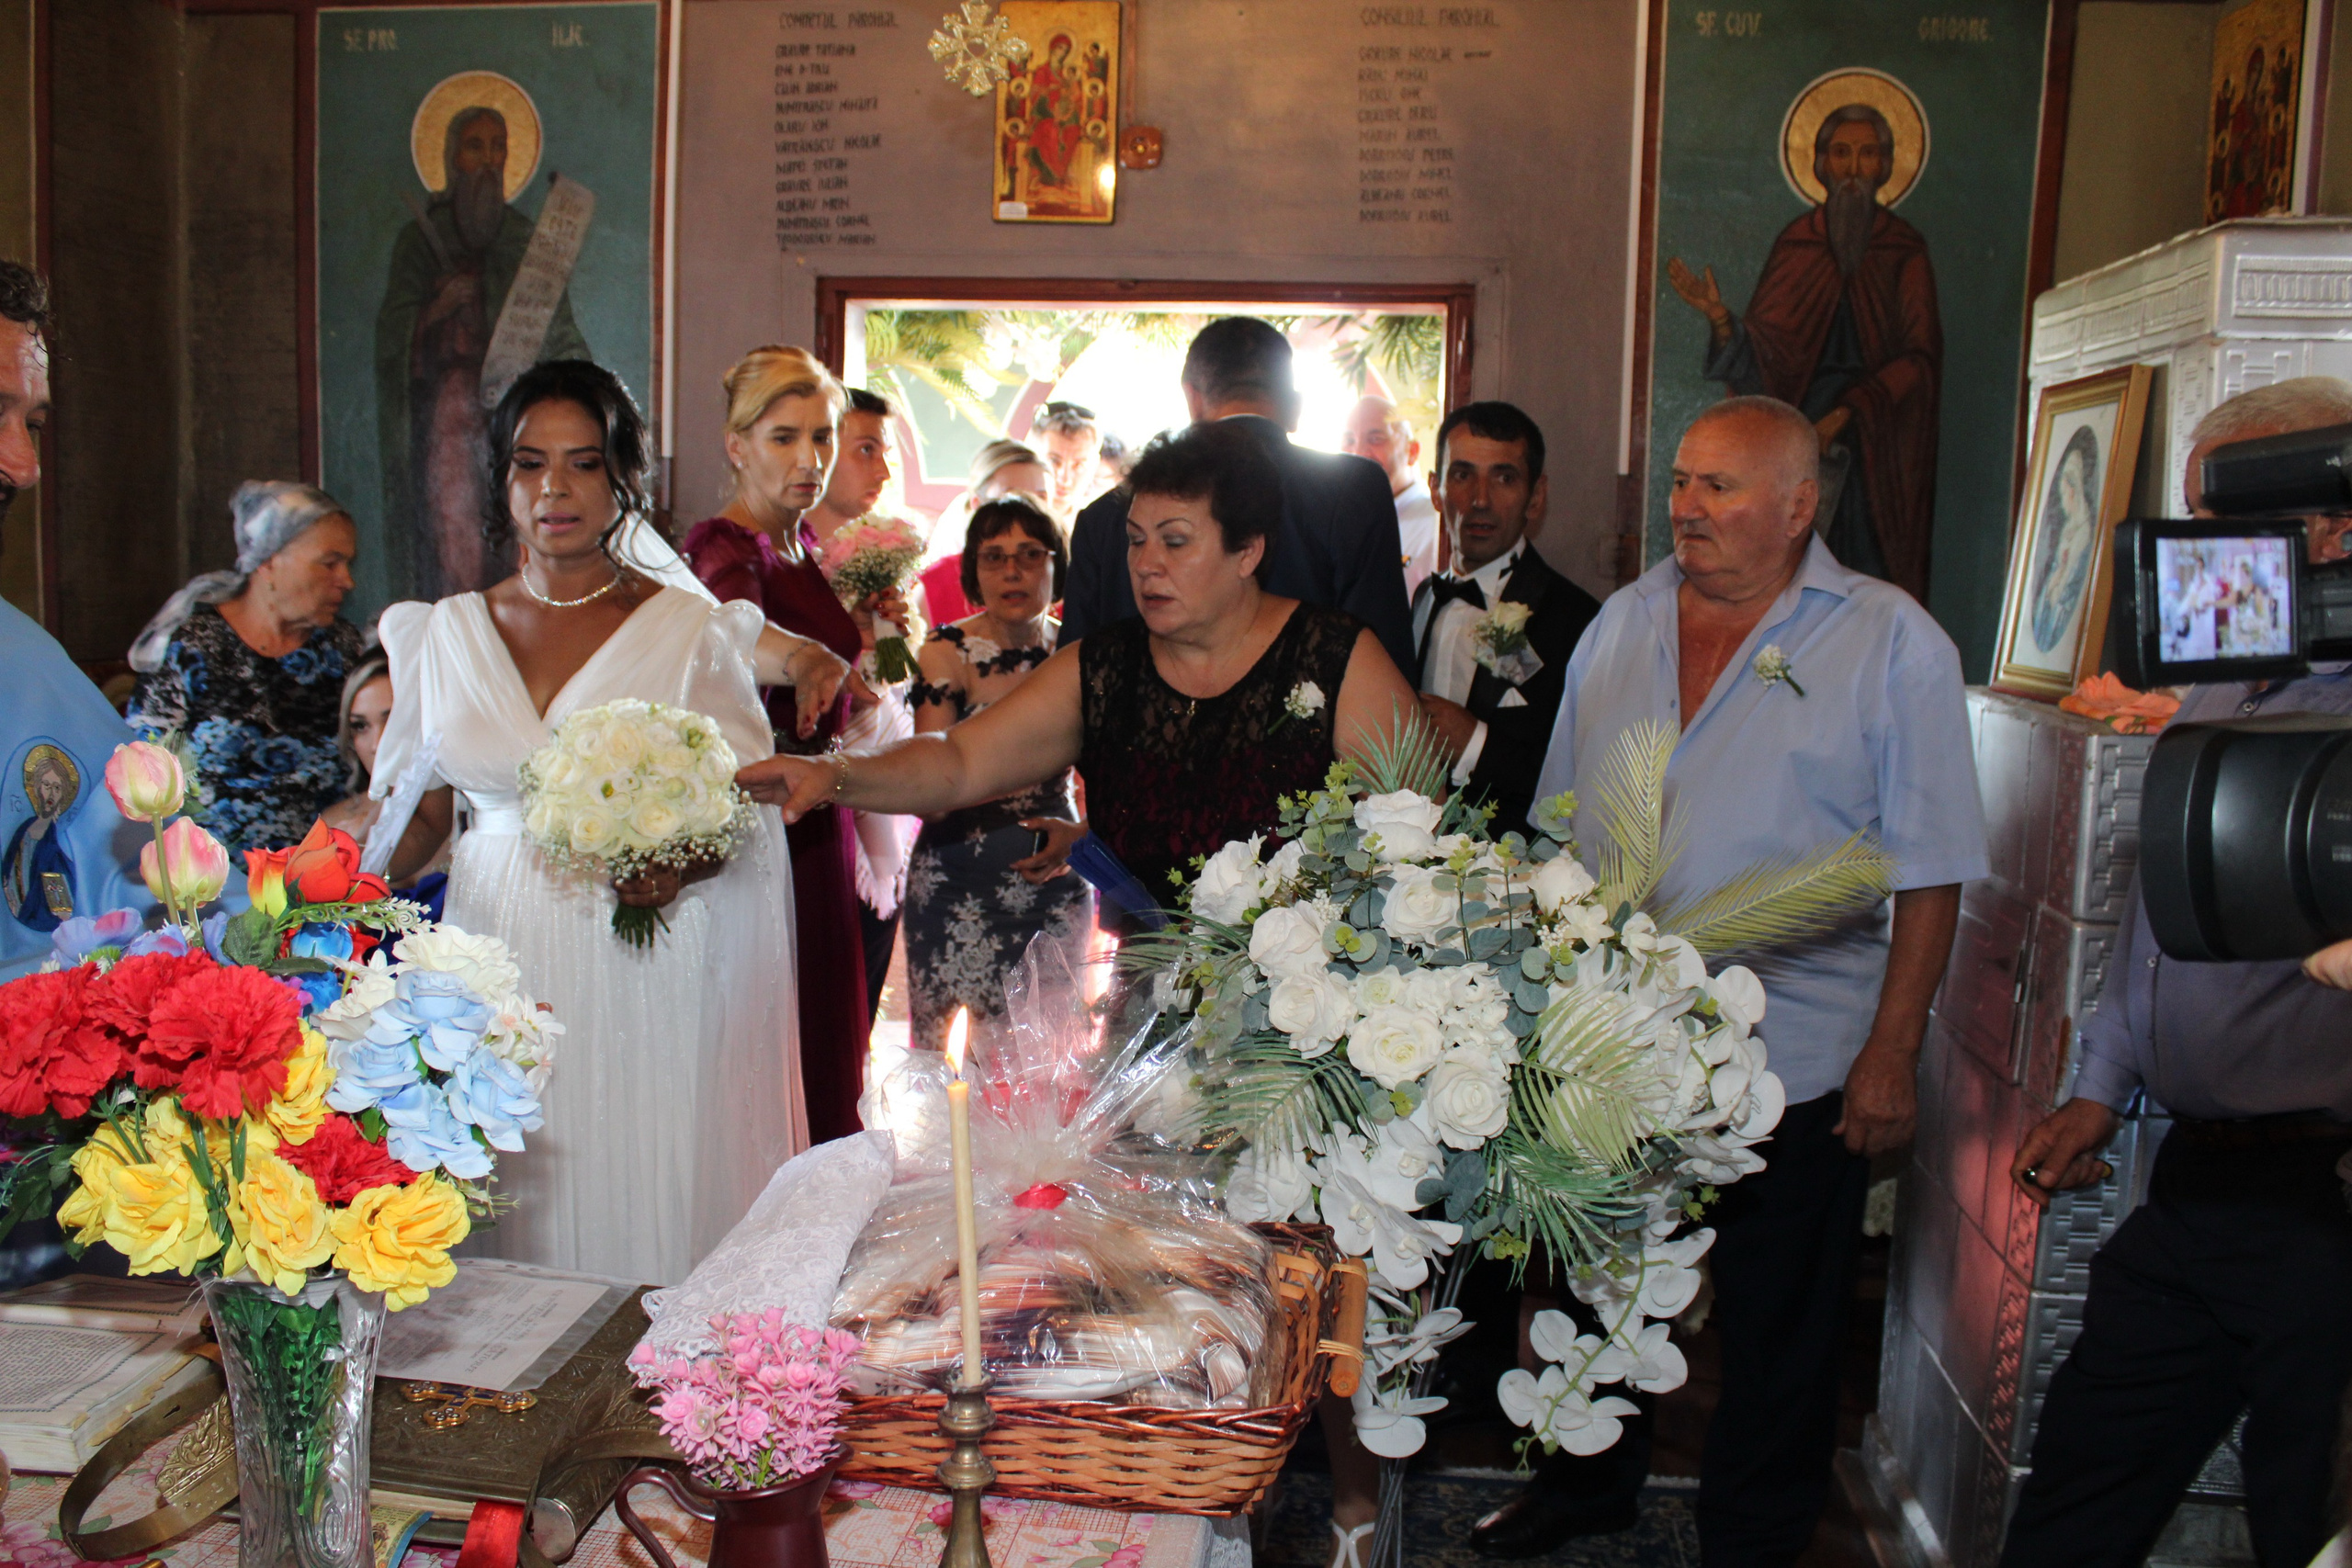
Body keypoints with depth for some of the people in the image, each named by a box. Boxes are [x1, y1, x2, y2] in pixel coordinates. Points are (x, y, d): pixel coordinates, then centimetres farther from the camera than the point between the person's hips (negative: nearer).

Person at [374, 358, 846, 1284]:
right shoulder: (447, 633, 9)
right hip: (503, 966, 3)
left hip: (648, 972, -2)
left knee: (643, 1210, -1)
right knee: (514, 1211, 4)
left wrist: (678, 868, -22)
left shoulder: (690, 630, -1)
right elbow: (418, 809, 14)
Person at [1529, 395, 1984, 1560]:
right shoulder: (1624, 621, 7)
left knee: (1776, 1337, 11)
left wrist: (1891, 1054, -12)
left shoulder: (1891, 643, -7)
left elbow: (1929, 873, -8)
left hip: (1794, 1066, -4)